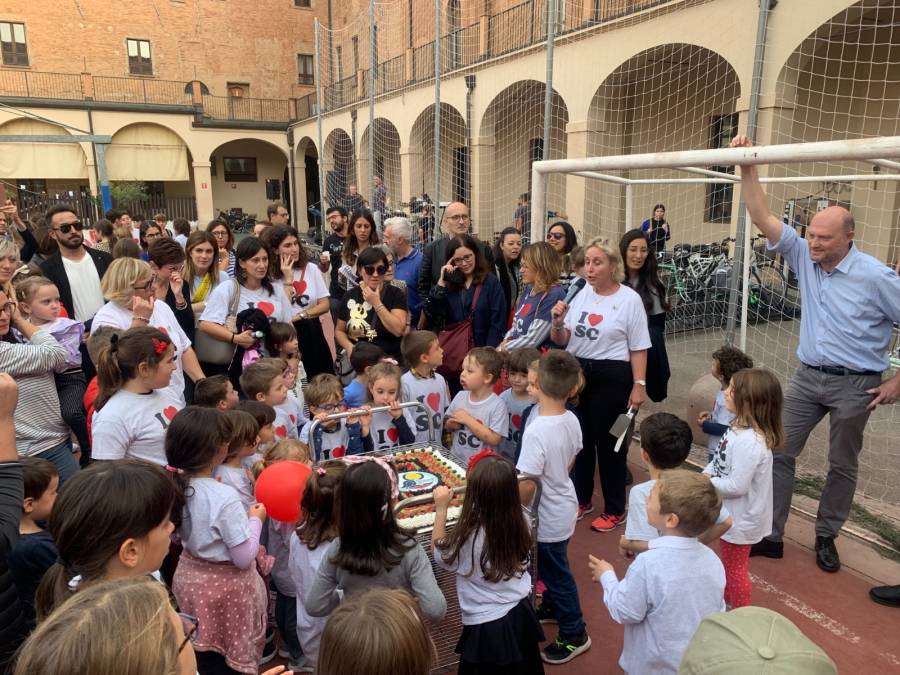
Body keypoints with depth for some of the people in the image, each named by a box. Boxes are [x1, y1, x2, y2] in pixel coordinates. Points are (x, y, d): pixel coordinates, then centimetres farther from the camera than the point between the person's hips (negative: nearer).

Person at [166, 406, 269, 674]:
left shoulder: (177, 486, -9)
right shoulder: (225, 497, -29)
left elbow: (197, 532, 6)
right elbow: (244, 558, -22)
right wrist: (255, 520, -9)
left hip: (190, 575, 6)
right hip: (225, 585, -6)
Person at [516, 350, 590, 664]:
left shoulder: (537, 430, -33)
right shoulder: (572, 420, -9)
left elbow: (526, 486, -28)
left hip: (548, 517, -8)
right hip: (563, 505, 8)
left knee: (557, 573, 13)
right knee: (552, 567, 29)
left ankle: (574, 634, 31)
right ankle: (552, 606, 51)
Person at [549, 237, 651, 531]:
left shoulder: (629, 299, -8)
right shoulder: (582, 294, 5)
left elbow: (638, 348, -8)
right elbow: (561, 341, 8)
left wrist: (639, 385, -14)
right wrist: (557, 322, -12)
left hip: (611, 377, -5)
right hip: (577, 372, 5)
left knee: (608, 441, 5)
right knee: (580, 438, 15)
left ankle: (615, 510, 21)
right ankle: (582, 498, 34)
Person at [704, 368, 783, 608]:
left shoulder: (748, 442, -34)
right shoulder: (740, 428, -3)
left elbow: (736, 486, -33)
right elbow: (719, 459, 7)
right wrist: (705, 474, -9)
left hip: (740, 517, -10)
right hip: (732, 512, 10)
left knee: (735, 569, 12)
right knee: (728, 563, 29)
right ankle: (726, 604, 51)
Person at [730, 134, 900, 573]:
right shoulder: (803, 256, -3)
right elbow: (762, 218, -9)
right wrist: (747, 167, -18)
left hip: (855, 384, -4)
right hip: (808, 376, 4)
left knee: (843, 466, 11)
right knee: (779, 452, 3)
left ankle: (826, 537, 29)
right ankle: (770, 535, 14)